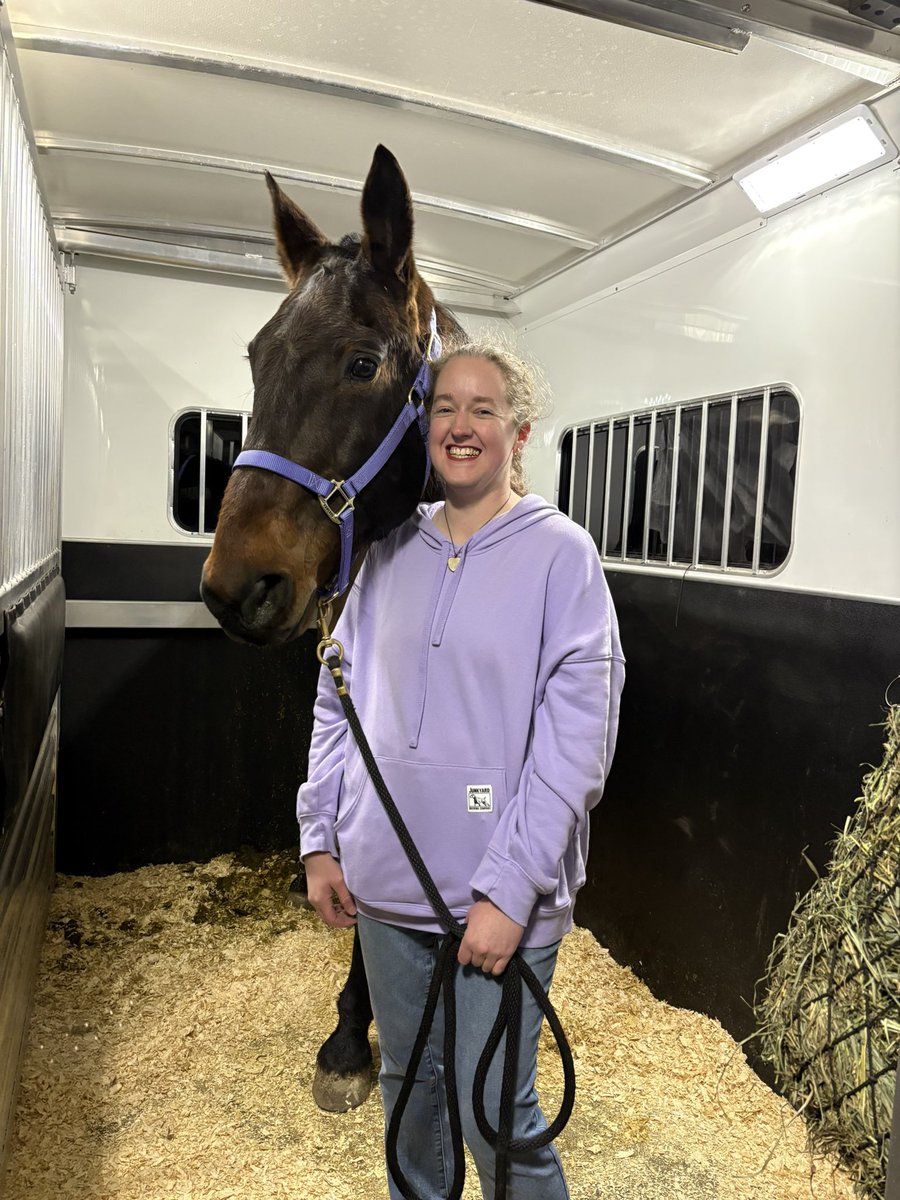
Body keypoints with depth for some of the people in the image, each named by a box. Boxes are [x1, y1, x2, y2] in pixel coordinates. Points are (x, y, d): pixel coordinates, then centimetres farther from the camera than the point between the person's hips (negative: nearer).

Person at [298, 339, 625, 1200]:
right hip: (384, 885, 5)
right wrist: (320, 840, 5)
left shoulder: (561, 554, -10)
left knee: (493, 1112, 8)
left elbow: (574, 738, -15)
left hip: (500, 898, -5)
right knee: (407, 1083, 23)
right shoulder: (391, 552, 4)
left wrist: (509, 889, -18)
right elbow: (337, 702, 10)